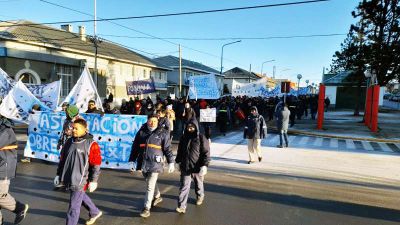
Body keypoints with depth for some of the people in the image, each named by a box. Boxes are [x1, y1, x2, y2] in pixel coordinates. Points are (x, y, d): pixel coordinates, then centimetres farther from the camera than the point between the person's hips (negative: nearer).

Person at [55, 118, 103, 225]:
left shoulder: (91, 145, -16)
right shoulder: (69, 142, 5)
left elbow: (96, 165, -14)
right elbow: (62, 159, 14)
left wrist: (93, 181, -14)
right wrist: (59, 174, 15)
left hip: (80, 180, -7)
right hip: (68, 179, 8)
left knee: (74, 206, -1)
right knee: (81, 196, 25)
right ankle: (95, 212, 47)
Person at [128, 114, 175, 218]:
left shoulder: (162, 133, -4)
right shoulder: (141, 132, 4)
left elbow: (167, 149, 0)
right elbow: (135, 147, 9)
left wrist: (171, 162, 1)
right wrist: (132, 161, 8)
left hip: (155, 163, -4)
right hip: (143, 162, 4)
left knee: (150, 186, -3)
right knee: (150, 183, 22)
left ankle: (147, 208, 9)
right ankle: (157, 196, 47)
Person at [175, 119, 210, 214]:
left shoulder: (201, 138, -11)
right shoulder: (183, 137, 3)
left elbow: (206, 153, -13)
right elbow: (180, 151, 15)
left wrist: (204, 165, -21)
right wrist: (178, 161, 18)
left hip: (197, 167, -2)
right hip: (185, 167, 2)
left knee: (199, 184, 20)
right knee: (184, 186, -1)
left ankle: (200, 197, 48)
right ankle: (182, 206, 4)